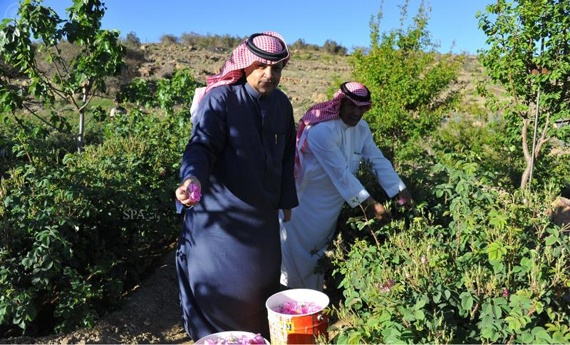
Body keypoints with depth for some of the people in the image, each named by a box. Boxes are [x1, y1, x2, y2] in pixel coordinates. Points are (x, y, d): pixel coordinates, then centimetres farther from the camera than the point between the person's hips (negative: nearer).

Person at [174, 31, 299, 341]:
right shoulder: (220, 98, -13)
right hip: (220, 215, -5)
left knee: (261, 286, 15)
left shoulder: (282, 104, 6)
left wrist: (287, 199, 16)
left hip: (263, 215, 5)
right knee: (217, 287, 5)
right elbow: (201, 145, -23)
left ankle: (260, 337, 37)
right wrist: (193, 177, -44)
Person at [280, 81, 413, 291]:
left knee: (320, 254, 21)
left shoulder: (362, 128, -2)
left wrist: (401, 191, -11)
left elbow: (379, 161, -2)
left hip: (333, 207, 7)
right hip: (306, 206, -7)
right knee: (300, 256, 7)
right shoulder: (322, 130, -27)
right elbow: (341, 174, -28)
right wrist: (369, 204, -26)